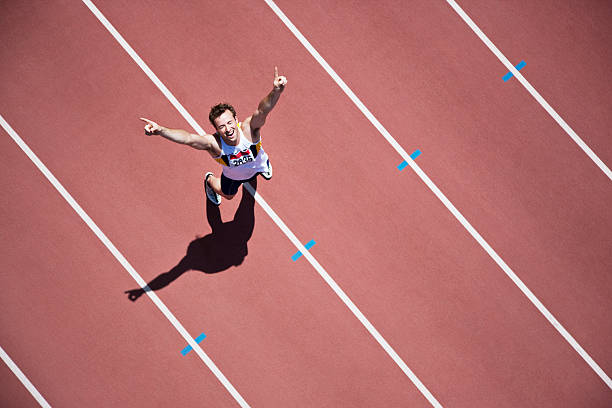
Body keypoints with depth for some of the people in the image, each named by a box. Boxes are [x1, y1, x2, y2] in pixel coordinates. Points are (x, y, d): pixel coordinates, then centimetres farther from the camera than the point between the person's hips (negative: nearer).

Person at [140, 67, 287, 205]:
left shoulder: (248, 129, -44)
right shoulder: (213, 142, -45)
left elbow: (262, 110, -64)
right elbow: (187, 138, -62)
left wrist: (276, 91, -85)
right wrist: (160, 130, -79)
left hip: (258, 165, 1)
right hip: (233, 176, 0)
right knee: (228, 195, 28)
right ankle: (210, 180, 58)